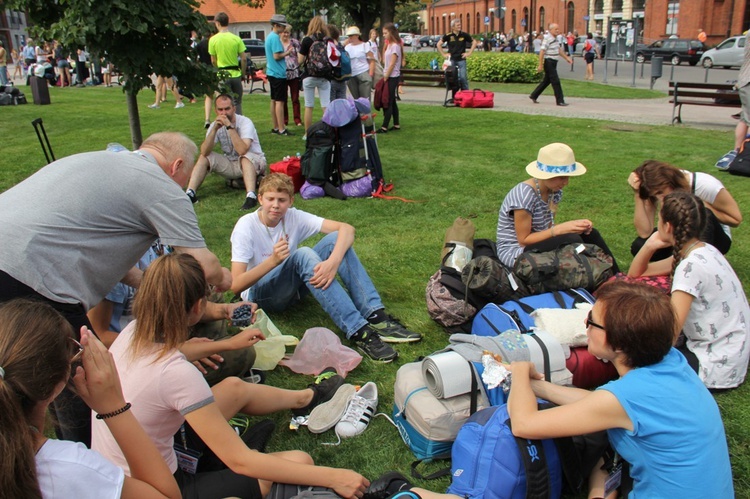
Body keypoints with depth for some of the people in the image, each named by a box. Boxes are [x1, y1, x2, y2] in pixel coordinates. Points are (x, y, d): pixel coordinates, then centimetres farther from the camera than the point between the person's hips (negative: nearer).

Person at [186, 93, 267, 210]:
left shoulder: (245, 122, -19)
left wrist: (229, 126, -34)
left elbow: (242, 150, -36)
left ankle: (251, 195, -51)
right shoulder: (216, 125, -5)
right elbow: (204, 152, -18)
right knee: (203, 158, -9)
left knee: (245, 157, -37)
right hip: (230, 164, 5)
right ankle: (190, 193, -18)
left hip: (253, 162, -5)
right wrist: (214, 129, -28)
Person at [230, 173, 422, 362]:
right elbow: (235, 285, -26)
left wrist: (333, 261, -38)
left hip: (293, 287, 4)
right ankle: (358, 332, -41)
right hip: (260, 294, -4)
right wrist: (272, 261, -40)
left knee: (335, 239, -19)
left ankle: (375, 317, -29)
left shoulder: (294, 217, -9)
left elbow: (347, 228, -19)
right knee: (303, 254, -34)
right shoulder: (246, 227, -18)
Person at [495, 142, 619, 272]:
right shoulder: (524, 195, -25)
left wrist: (574, 225, -13)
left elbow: (547, 227, 5)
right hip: (514, 253, -8)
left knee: (590, 234, -6)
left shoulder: (555, 191, 0)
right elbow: (523, 240, -20)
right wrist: (560, 228, -25)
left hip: (537, 244, 8)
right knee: (571, 240, -27)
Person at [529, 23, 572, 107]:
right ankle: (560, 100, -3)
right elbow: (542, 52, -19)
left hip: (553, 63, 10)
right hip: (549, 62, -10)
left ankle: (534, 96, 24)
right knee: (556, 81, -8)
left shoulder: (555, 38, 14)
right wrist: (540, 65, -22)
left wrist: (567, 58, 19)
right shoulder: (547, 39, -15)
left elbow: (559, 50, 24)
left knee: (547, 80, 15)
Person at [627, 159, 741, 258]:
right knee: (639, 246, -25)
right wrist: (637, 194, -36)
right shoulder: (655, 189, -18)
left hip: (714, 239, -3)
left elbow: (737, 220, -13)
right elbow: (644, 232, -30)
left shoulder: (706, 185, -26)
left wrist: (702, 206, -26)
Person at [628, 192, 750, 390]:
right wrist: (650, 245, -6)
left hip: (717, 368, -9)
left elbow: (669, 334, -31)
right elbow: (635, 274, 11)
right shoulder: (703, 251, 2)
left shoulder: (692, 266, -26)